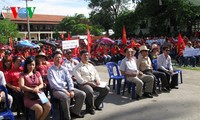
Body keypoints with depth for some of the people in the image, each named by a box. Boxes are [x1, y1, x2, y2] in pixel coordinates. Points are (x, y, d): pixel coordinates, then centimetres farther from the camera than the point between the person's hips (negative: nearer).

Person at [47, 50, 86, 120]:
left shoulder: (64, 69, 14)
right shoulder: (50, 70, -3)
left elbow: (69, 80, 8)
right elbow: (53, 84, -12)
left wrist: (71, 90, -10)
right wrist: (65, 91, -18)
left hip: (67, 88, 6)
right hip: (56, 90, -6)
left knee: (82, 94, -11)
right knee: (66, 97, -37)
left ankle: (75, 111, 5)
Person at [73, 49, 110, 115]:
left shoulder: (91, 65, 22)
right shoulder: (77, 67, 0)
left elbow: (96, 74, 22)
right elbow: (79, 80, -10)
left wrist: (97, 80, -1)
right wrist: (89, 83, -17)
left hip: (94, 82, 7)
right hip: (84, 84, -6)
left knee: (106, 89, -11)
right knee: (90, 91, -38)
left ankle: (96, 104, 6)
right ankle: (90, 108, -11)